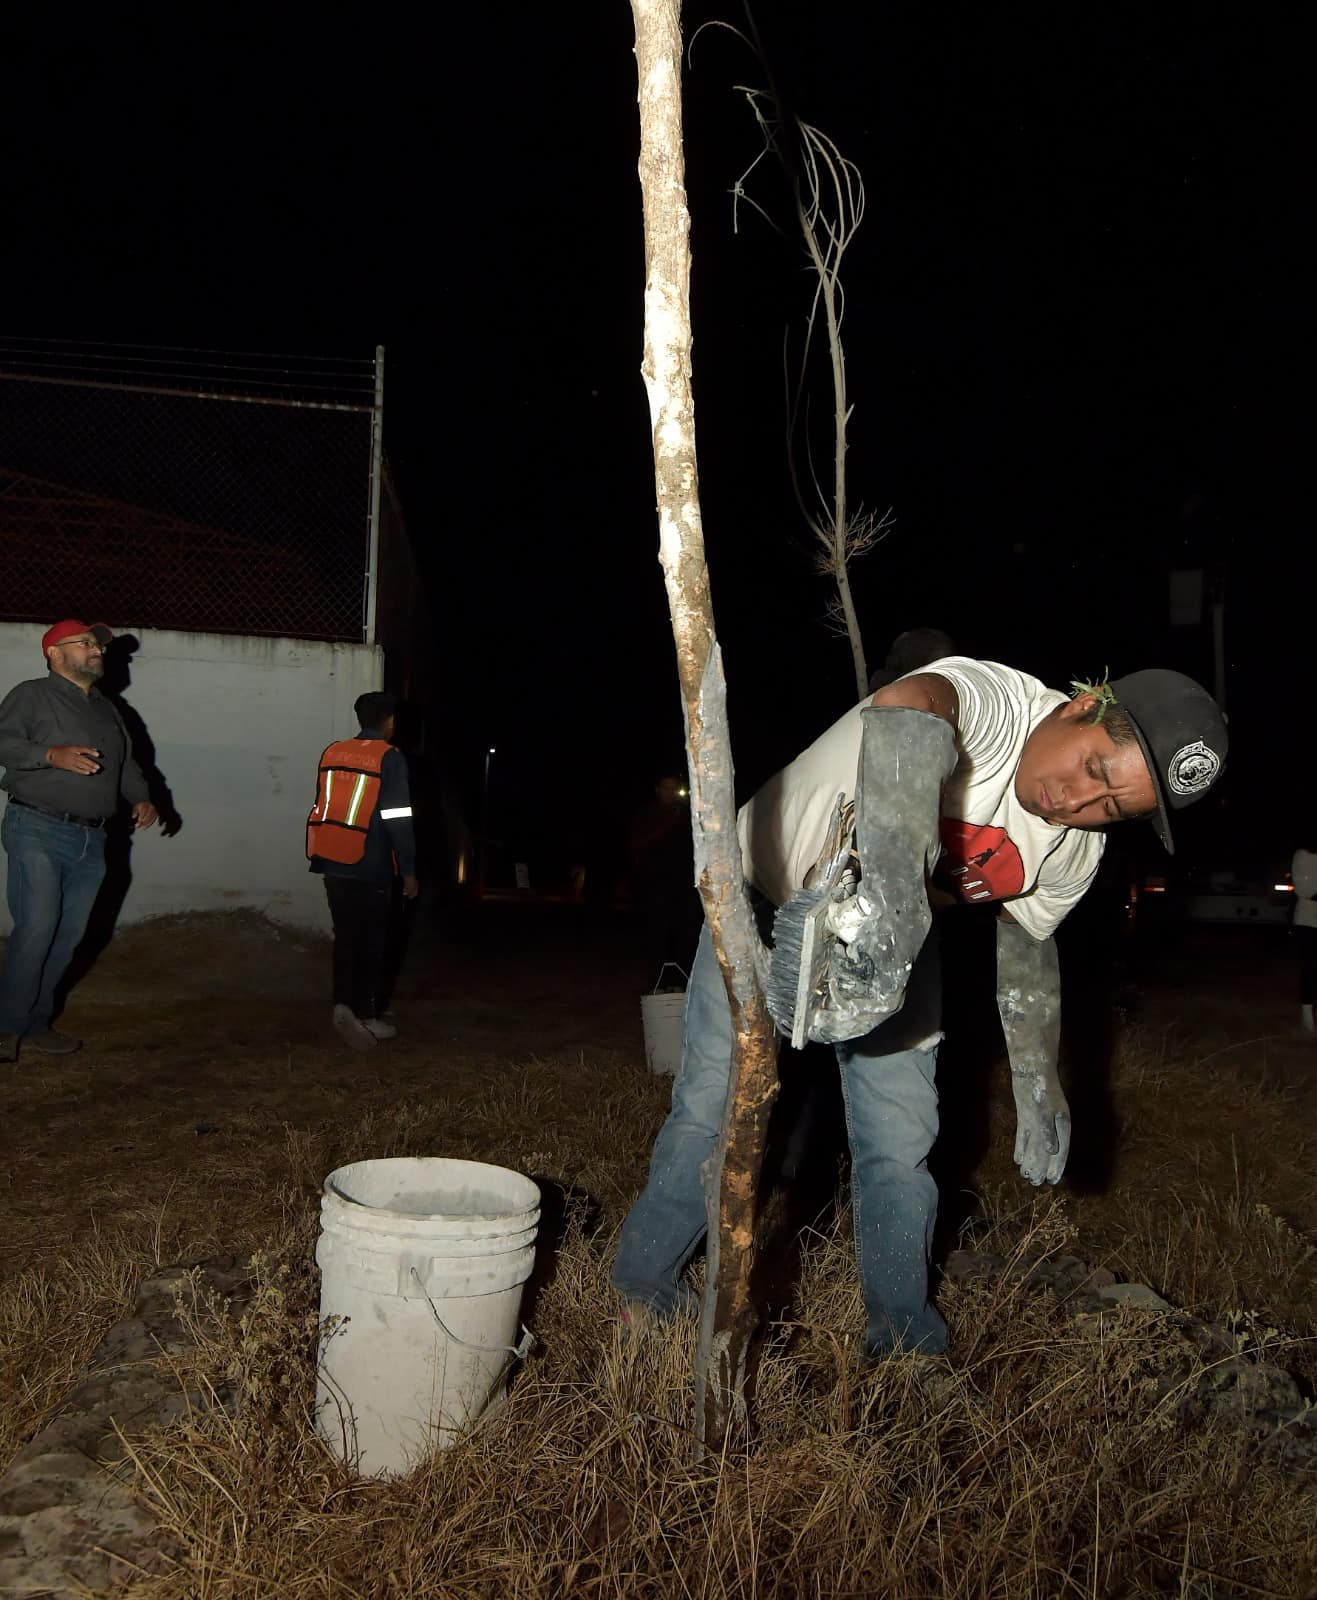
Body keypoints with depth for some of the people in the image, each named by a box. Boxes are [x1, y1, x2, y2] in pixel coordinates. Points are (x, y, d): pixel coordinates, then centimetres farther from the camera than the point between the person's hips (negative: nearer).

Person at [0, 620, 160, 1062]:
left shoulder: (107, 709, 22)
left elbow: (126, 763, 29)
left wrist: (141, 797, 11)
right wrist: (52, 754, -26)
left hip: (91, 841, 7)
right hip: (38, 831, -6)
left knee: (68, 937, 6)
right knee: (36, 929, -14)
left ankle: (36, 1023, 17)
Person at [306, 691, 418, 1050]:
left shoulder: (332, 752, 7)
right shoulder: (390, 758, -10)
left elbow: (322, 809, 12)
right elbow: (398, 819, -13)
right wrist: (408, 870, -6)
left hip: (333, 865, 5)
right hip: (371, 869, -5)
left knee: (346, 938, 14)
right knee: (373, 943, 7)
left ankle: (343, 1004, 3)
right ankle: (368, 1016, 9)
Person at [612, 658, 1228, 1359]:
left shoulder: (1075, 851, -12)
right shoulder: (991, 702, -35)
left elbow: (1026, 933, 7)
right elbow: (906, 712, -60)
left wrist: (1039, 1082, 5)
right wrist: (890, 888, -75)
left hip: (894, 934, 5)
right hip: (770, 894, -5)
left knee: (900, 1146, 2)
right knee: (713, 1109, -3)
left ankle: (904, 1342, 26)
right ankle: (642, 1294, 24)